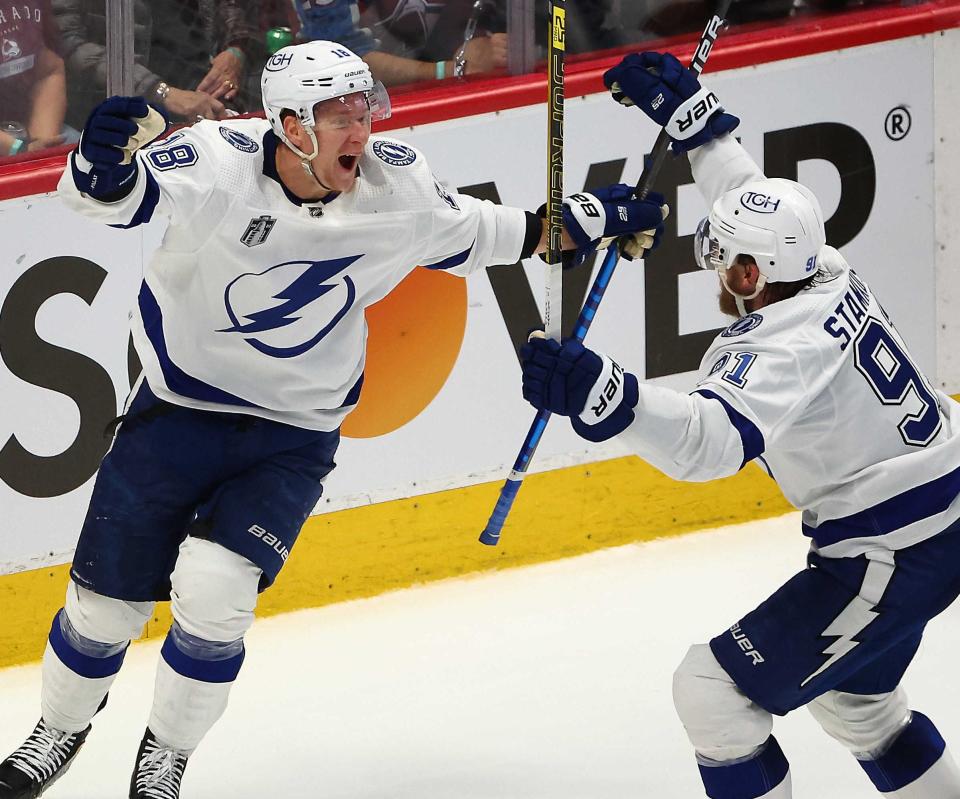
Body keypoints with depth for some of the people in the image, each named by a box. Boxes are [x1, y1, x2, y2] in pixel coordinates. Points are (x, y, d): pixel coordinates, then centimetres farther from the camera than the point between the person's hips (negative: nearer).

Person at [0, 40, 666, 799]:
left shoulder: (396, 182, -10)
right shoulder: (220, 162, -22)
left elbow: (467, 234, 9)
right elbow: (105, 194, -34)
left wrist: (585, 222, 8)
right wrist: (106, 157, -56)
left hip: (293, 438, 1)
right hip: (179, 415, -1)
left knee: (211, 590, -18)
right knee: (106, 600, 7)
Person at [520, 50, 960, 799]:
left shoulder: (783, 346, -27)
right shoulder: (826, 273, -1)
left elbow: (711, 440, -46)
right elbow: (761, 211, 19)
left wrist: (603, 396, -60)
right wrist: (688, 111, 17)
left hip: (891, 560, -10)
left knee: (714, 690, -6)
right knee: (854, 695, 31)